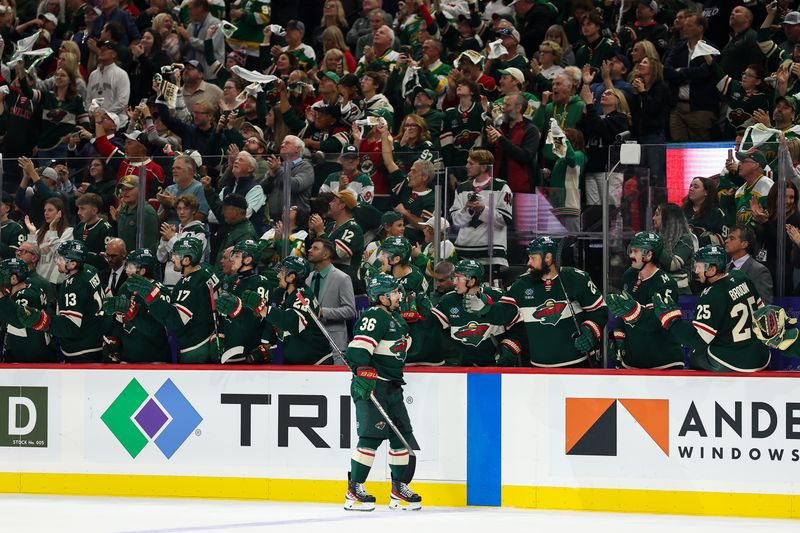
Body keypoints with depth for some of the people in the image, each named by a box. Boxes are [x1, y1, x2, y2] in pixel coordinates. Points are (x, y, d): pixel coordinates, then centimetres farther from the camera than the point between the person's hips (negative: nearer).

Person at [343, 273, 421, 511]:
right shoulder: (375, 317, -14)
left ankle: (399, 488, 18)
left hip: (392, 386, 10)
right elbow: (358, 347, -25)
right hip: (371, 385, -10)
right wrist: (362, 375, -32)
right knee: (372, 435, -14)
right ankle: (354, 490, -11)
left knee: (402, 435, 9)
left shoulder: (396, 318, 18)